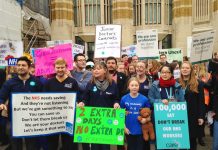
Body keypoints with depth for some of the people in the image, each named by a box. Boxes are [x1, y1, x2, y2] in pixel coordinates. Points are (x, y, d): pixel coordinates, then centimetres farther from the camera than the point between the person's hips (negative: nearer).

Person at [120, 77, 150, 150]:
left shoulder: (144, 99, -10)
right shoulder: (124, 99, -6)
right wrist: (124, 127, -2)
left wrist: (146, 119, -14)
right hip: (129, 130, 1)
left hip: (141, 130, -1)